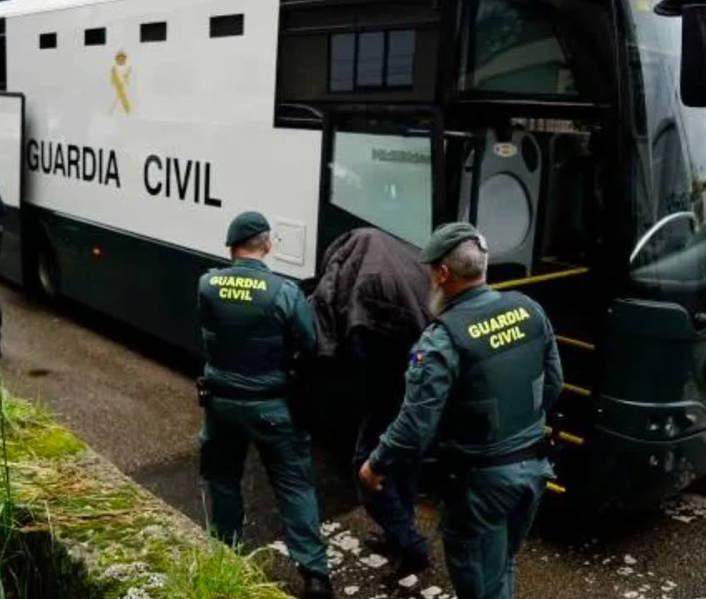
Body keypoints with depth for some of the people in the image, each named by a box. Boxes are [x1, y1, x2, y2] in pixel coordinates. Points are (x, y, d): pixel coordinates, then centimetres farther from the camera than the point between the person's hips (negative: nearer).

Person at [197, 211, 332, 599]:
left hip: (221, 401, 3)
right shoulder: (284, 292, -19)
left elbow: (209, 335, 6)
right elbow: (310, 346, -10)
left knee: (222, 479, 22)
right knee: (295, 485, 8)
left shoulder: (207, 285, -8)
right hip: (270, 405, -3)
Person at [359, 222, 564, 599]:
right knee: (501, 568, 28)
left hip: (482, 479, -7)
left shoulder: (444, 338, -24)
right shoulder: (530, 310, -3)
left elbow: (416, 423, -22)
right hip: (533, 465, 7)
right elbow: (553, 384, 9)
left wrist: (376, 463, -5)